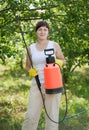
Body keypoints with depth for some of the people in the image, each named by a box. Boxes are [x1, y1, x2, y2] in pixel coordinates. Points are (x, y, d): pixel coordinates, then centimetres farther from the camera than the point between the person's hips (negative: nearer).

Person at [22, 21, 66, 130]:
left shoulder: (54, 45, 2)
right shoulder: (31, 48, 7)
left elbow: (63, 61, 11)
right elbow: (27, 66, 15)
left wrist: (57, 62, -12)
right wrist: (30, 71, -8)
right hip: (37, 85, 2)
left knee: (52, 115, -1)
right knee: (31, 116, -4)